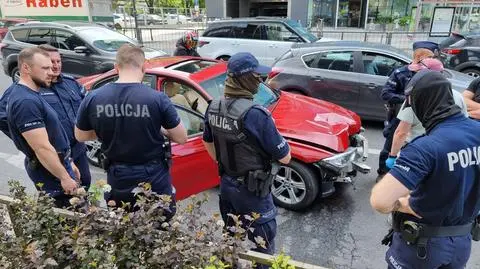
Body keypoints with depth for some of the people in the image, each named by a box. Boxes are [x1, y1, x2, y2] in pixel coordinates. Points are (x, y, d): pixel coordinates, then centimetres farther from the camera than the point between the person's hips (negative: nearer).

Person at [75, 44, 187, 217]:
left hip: (118, 180, 3)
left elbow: (80, 136, 8)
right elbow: (181, 138, -9)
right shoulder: (157, 98, -18)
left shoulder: (93, 98, -8)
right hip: (155, 180, -2)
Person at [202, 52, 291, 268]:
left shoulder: (213, 109, -5)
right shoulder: (256, 115, -28)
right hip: (251, 190, -7)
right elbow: (284, 157, -19)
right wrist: (276, 140, -1)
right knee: (262, 242, 13)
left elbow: (208, 143, 12)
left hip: (226, 183, 7)